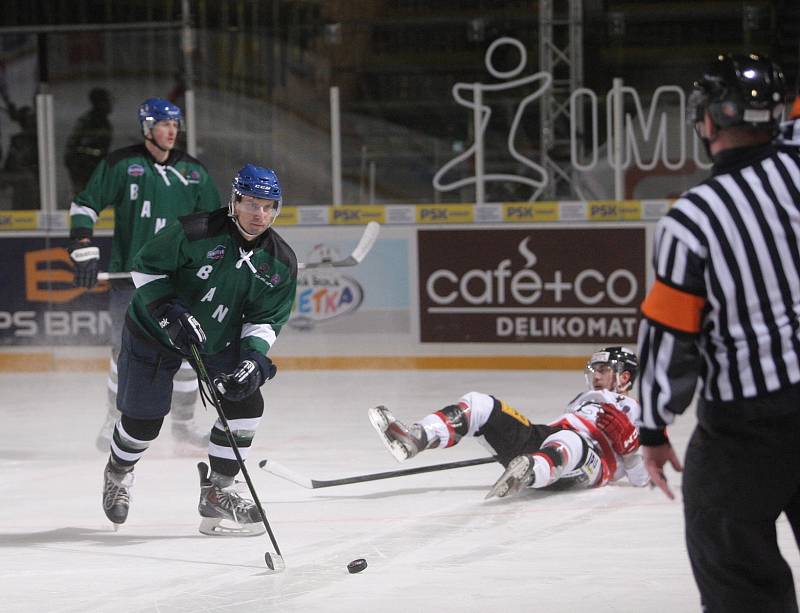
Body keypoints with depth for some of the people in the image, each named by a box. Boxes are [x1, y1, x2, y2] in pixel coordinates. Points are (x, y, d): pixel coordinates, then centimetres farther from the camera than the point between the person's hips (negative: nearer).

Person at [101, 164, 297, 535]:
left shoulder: (280, 262, -12)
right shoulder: (195, 233, -28)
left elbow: (266, 320, -6)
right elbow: (145, 268, -17)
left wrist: (253, 358, -22)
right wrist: (170, 312, -27)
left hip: (218, 339, 4)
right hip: (154, 334, -4)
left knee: (246, 401, -13)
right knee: (142, 419, 1)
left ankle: (216, 492, 1)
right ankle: (118, 474, 35)